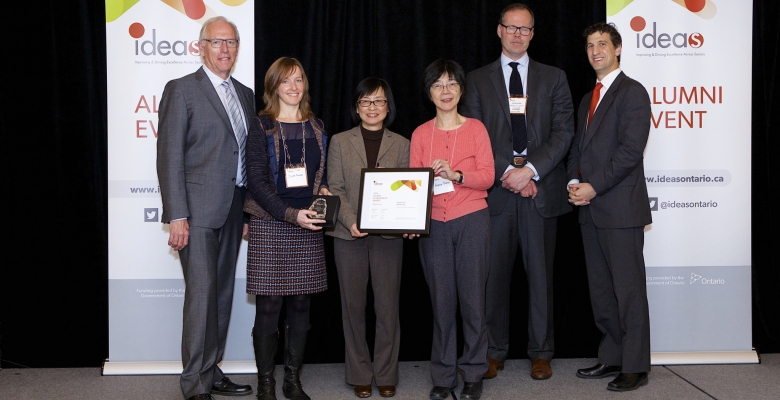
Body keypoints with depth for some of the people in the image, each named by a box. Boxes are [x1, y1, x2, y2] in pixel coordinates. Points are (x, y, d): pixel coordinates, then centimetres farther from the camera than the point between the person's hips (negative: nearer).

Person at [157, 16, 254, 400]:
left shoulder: (245, 94, 16)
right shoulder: (182, 90, -3)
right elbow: (169, 156, -9)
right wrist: (177, 215, -15)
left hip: (232, 211, 6)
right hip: (198, 210, -6)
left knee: (222, 293, 10)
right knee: (201, 292, -8)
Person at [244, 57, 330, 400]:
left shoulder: (316, 127, 13)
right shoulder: (261, 127, -1)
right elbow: (257, 181, -8)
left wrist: (324, 191, -1)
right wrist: (291, 214, -18)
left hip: (307, 228, 4)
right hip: (269, 226, -4)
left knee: (301, 304, 6)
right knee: (269, 306, -2)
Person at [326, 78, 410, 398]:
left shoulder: (401, 144, 9)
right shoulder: (340, 142, 7)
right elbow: (335, 188, 1)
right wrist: (351, 221, -15)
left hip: (389, 234, 0)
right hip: (349, 235, 0)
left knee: (388, 306, 1)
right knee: (353, 305, 6)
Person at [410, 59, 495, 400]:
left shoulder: (475, 128, 4)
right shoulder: (420, 135, 10)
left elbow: (487, 176, -3)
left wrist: (456, 174, -19)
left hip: (472, 221, -1)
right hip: (433, 223, 2)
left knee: (472, 297, 0)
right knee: (441, 299, 4)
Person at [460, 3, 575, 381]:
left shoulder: (553, 78, 11)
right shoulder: (478, 79, 10)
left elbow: (563, 131, 2)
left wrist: (530, 170, -11)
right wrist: (506, 173, -10)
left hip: (541, 189, 0)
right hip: (495, 190, 0)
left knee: (540, 273, 4)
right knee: (494, 274, 3)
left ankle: (541, 352, 15)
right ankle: (494, 352, 14)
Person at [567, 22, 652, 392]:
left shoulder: (632, 92, -5)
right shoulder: (587, 100, 21)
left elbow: (630, 149, -15)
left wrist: (594, 186, -16)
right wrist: (574, 182, 2)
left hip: (621, 208, -8)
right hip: (591, 208, 8)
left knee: (628, 288, -3)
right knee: (600, 289, 12)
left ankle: (635, 367, 5)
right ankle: (612, 357, 22)